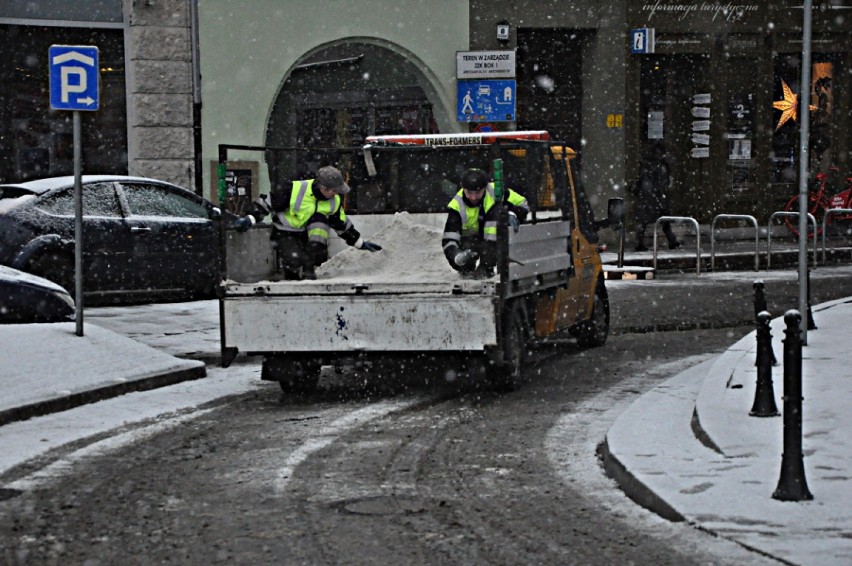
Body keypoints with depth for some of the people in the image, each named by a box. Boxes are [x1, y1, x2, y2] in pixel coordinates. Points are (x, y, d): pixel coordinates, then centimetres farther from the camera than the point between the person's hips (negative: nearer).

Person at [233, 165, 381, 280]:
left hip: (310, 234, 4)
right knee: (296, 260, -32)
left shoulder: (334, 201, -8)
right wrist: (250, 219, -30)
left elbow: (342, 225, 8)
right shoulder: (295, 190, -26)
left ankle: (308, 270, -21)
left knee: (320, 217, -28)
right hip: (285, 233, -4)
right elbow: (266, 203, -19)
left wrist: (361, 243, 9)